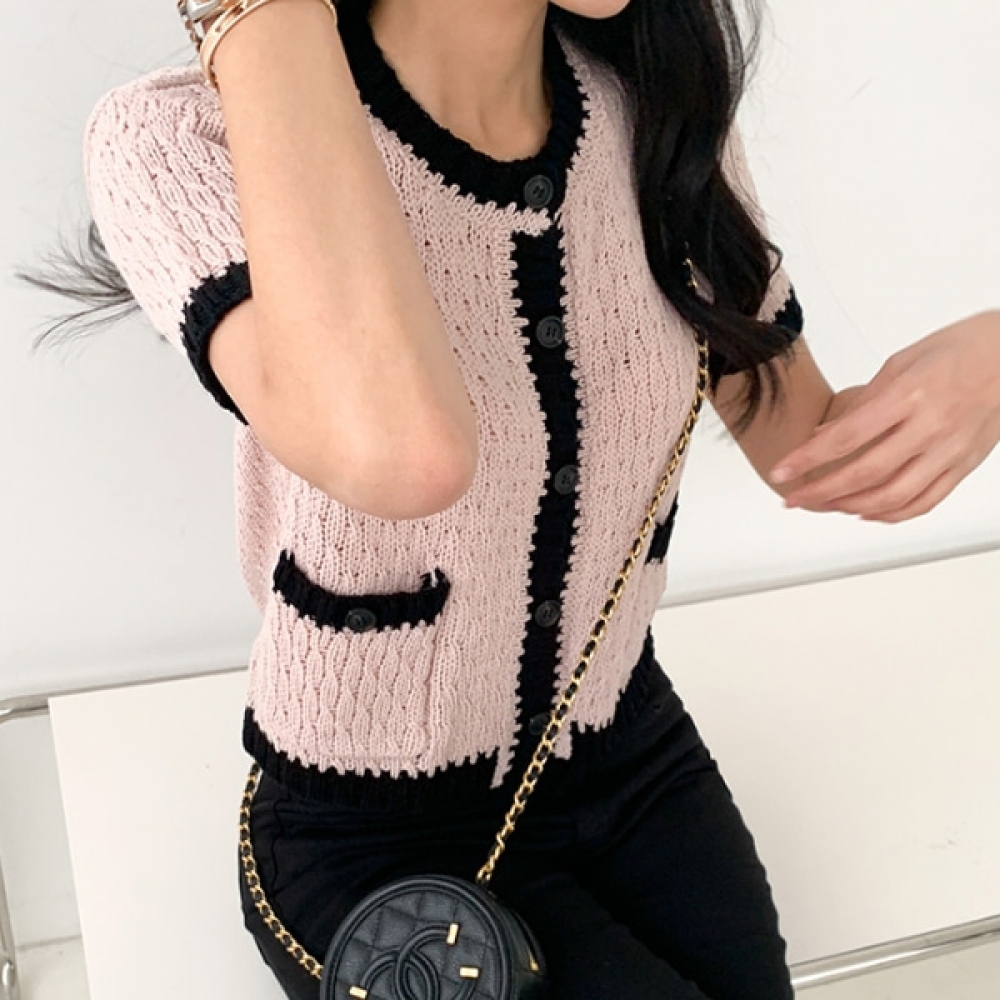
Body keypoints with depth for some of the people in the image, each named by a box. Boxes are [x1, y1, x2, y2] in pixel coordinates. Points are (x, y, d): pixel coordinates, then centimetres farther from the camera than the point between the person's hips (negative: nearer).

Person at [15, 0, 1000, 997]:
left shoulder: (665, 109, -8)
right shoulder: (187, 138, -23)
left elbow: (806, 452, 1)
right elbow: (398, 451, -45)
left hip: (630, 754, 5)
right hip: (376, 839, -4)